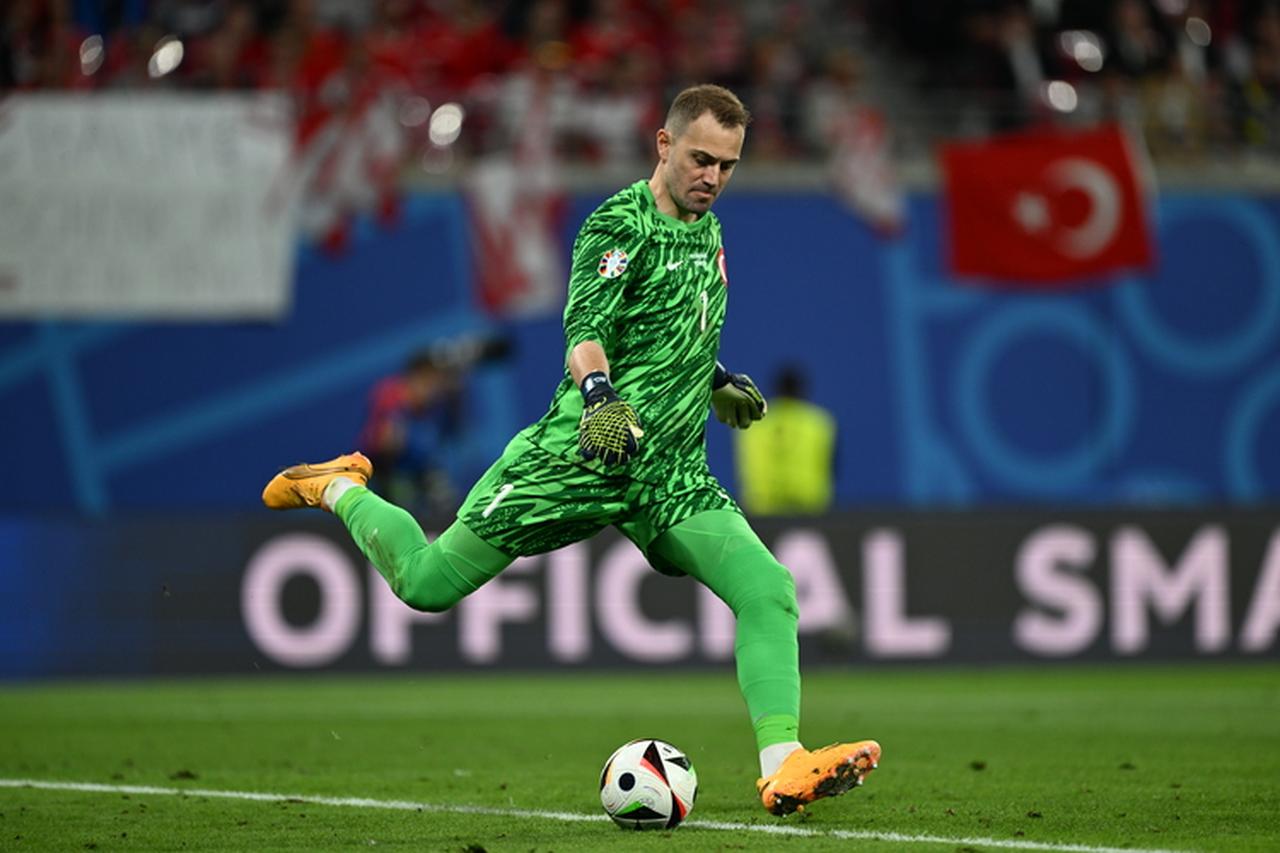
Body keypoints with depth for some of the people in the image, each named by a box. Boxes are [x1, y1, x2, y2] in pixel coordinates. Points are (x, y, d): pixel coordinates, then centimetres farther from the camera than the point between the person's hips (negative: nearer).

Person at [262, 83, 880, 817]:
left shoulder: (707, 230, 14)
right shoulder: (622, 223, -11)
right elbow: (585, 330, -24)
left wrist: (716, 380, 25)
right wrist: (599, 395, -42)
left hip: (672, 474, 6)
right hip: (582, 457, -6)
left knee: (769, 590, -16)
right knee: (427, 583, 0)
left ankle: (784, 767, -19)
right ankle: (340, 489, 29)